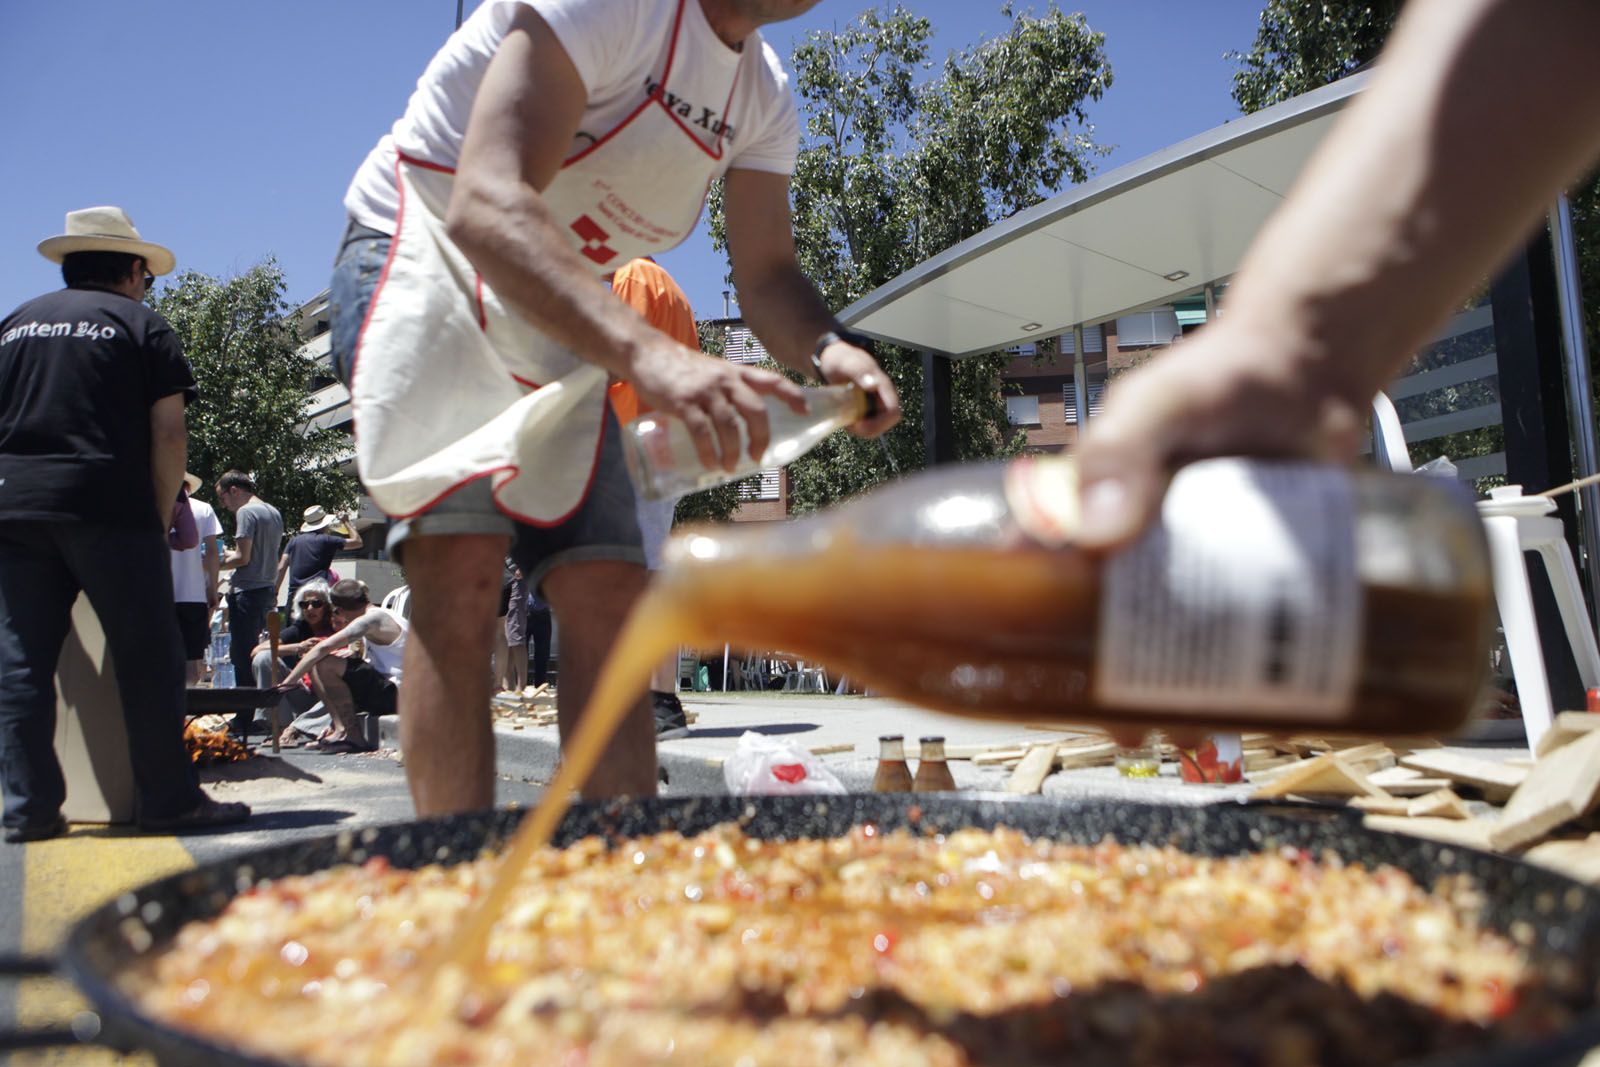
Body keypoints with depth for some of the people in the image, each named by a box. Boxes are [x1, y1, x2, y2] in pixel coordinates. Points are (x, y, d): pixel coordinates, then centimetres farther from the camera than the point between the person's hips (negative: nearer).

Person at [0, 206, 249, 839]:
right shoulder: (141, 325, 7)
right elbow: (168, 435, -2)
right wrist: (160, 519, 4)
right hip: (108, 507, -5)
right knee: (147, 657, 0)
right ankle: (169, 800, 1)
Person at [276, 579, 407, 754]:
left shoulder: (373, 618, -11)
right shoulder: (380, 617, 19)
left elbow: (323, 648, -15)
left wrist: (289, 681, -12)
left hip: (397, 695, -10)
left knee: (325, 664, -20)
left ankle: (351, 735, -13)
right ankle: (340, 730, 0)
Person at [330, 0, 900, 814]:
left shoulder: (765, 95, 3)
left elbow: (765, 276, 2)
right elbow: (486, 206, -35)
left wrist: (827, 348, -22)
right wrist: (647, 353, -50)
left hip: (556, 316, 7)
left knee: (608, 594, -5)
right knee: (459, 566, -27)